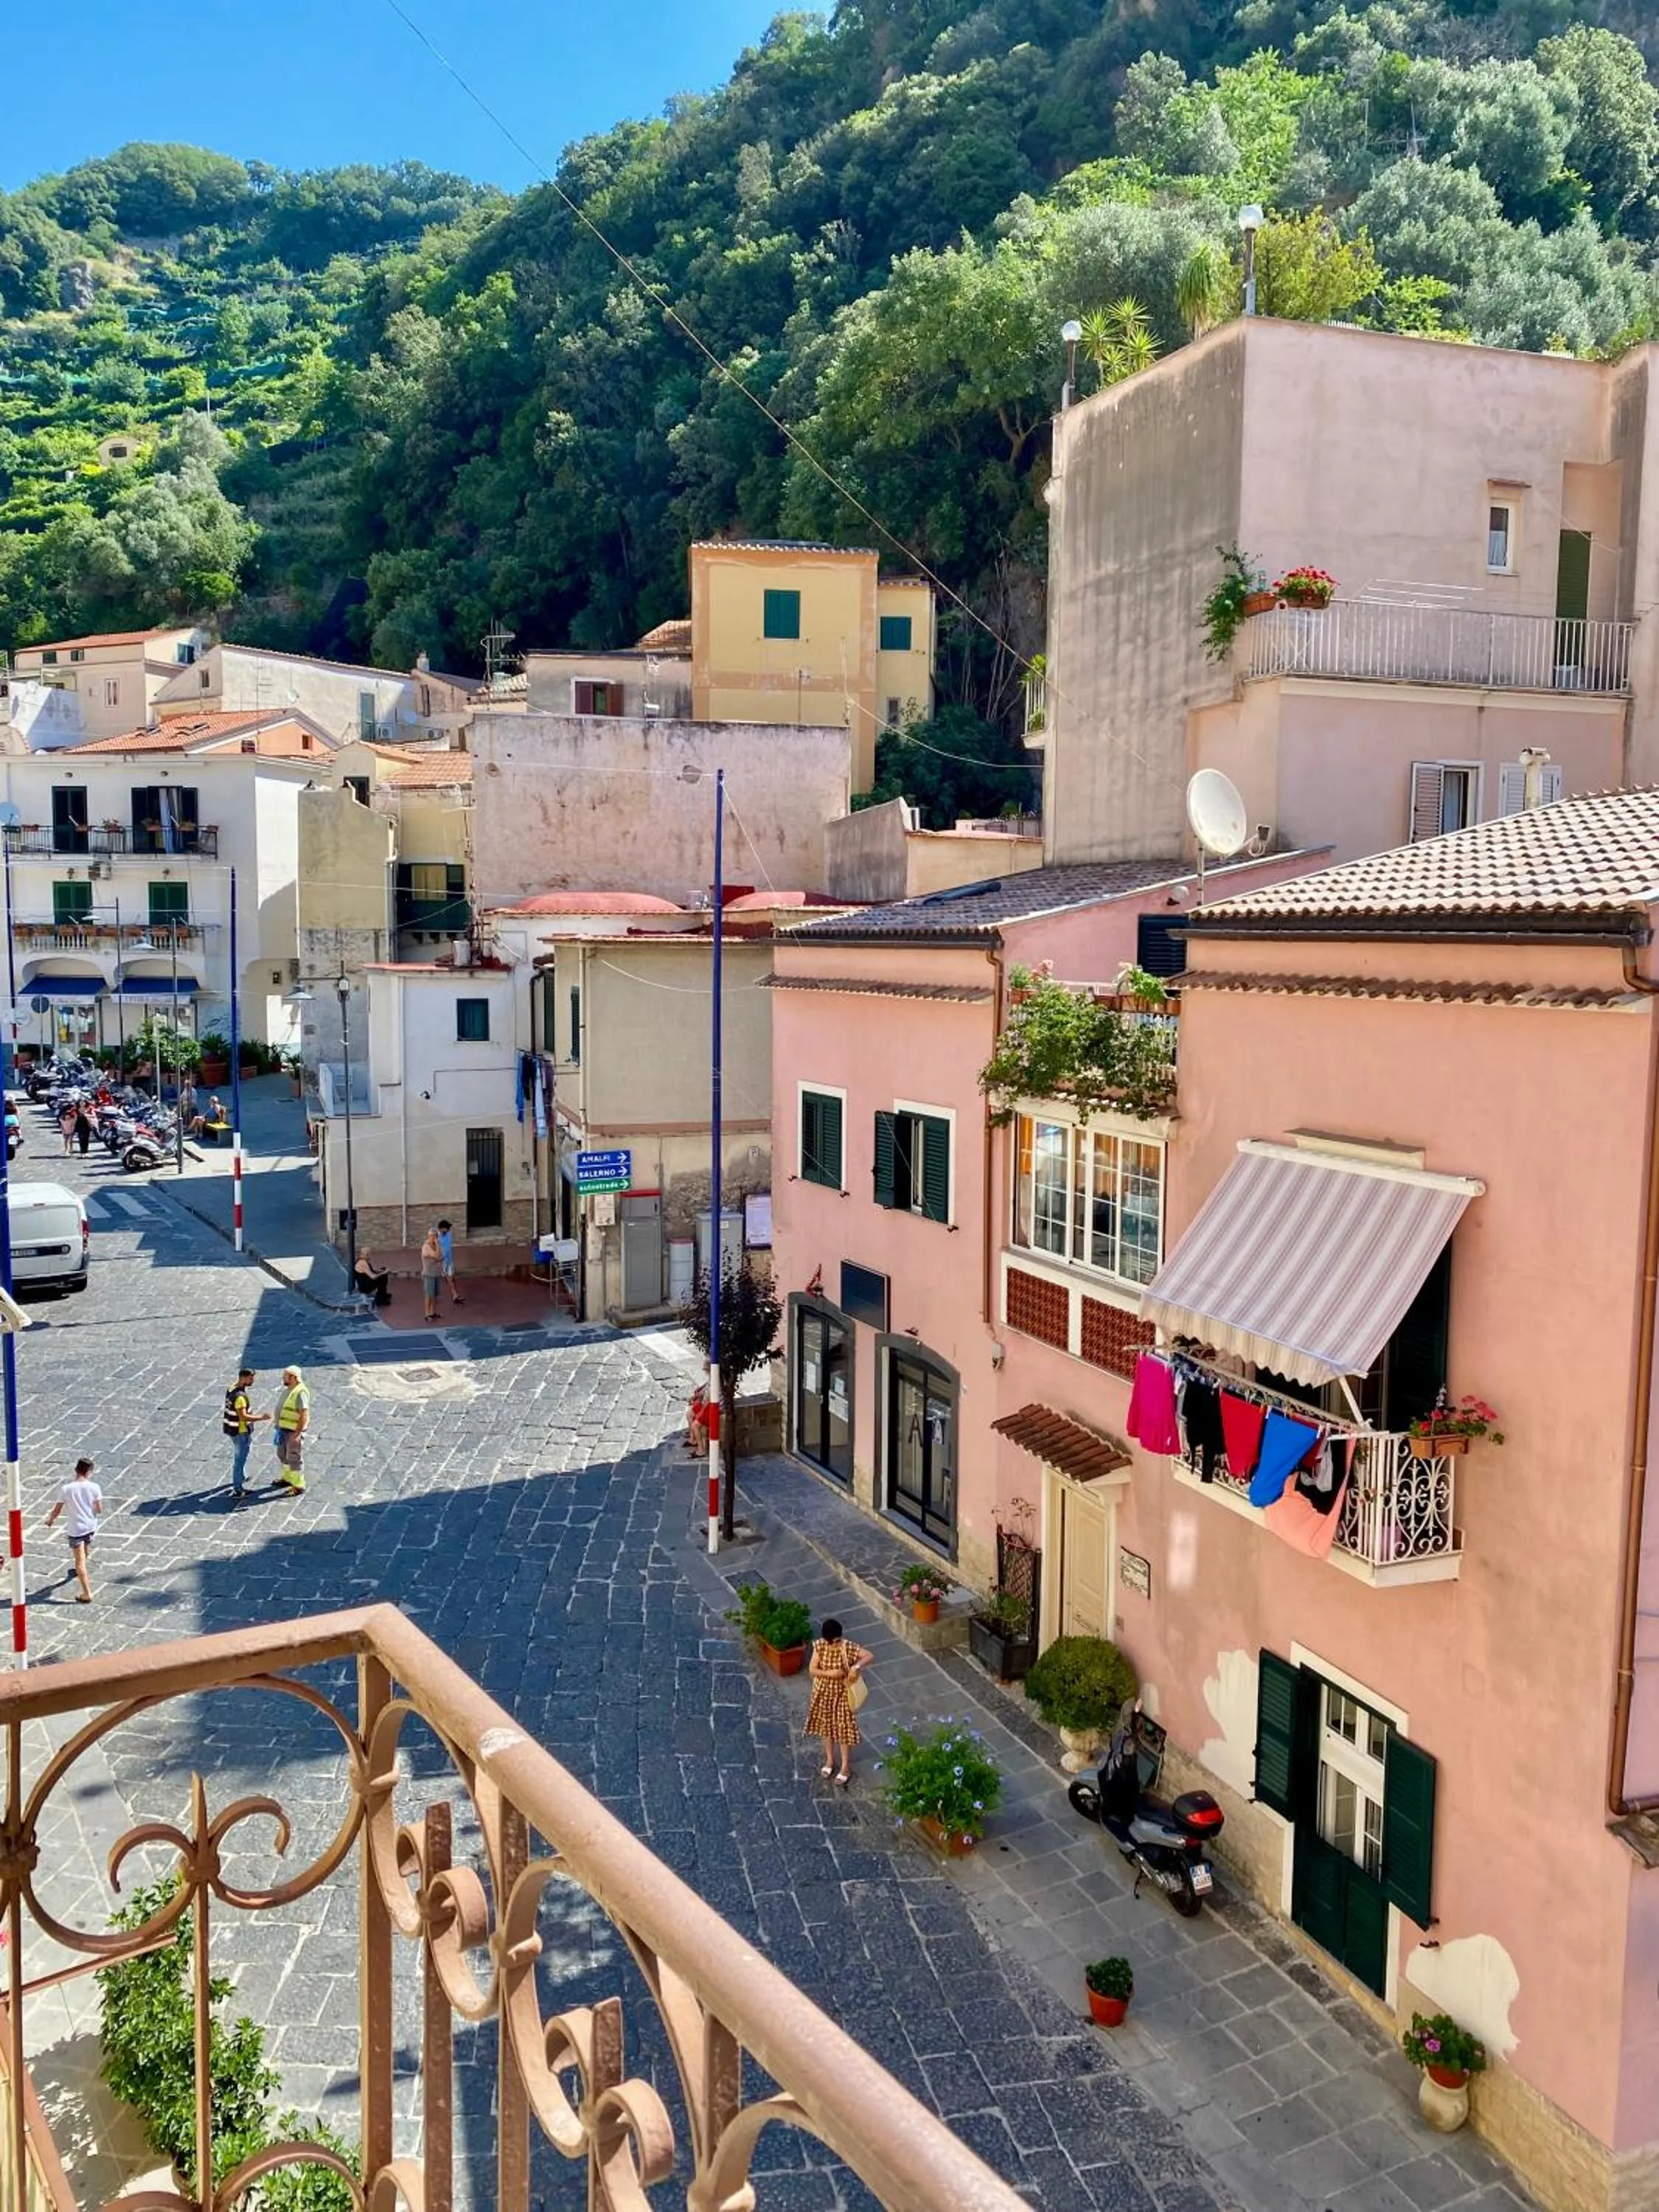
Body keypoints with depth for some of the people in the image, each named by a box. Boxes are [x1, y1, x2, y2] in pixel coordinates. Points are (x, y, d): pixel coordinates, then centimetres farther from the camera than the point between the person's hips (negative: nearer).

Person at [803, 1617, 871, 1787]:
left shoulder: (849, 1648, -22)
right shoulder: (820, 1646, -15)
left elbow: (869, 1656, -18)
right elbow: (812, 1670, -12)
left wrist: (856, 1666, -34)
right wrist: (829, 1673, -27)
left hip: (843, 1694, -3)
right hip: (823, 1693, 3)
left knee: (844, 1728, 8)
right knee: (826, 1726, 19)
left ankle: (845, 1767, 25)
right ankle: (829, 1760, 41)